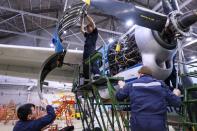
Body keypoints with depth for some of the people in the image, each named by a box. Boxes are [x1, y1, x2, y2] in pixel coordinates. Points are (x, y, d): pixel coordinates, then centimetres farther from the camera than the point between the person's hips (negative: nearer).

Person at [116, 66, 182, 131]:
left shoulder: (131, 84, 4)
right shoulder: (160, 84, 6)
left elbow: (119, 96, 14)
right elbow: (176, 102, 9)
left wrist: (122, 86, 35)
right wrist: (176, 94, 32)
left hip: (138, 124, 0)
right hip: (158, 125, 1)